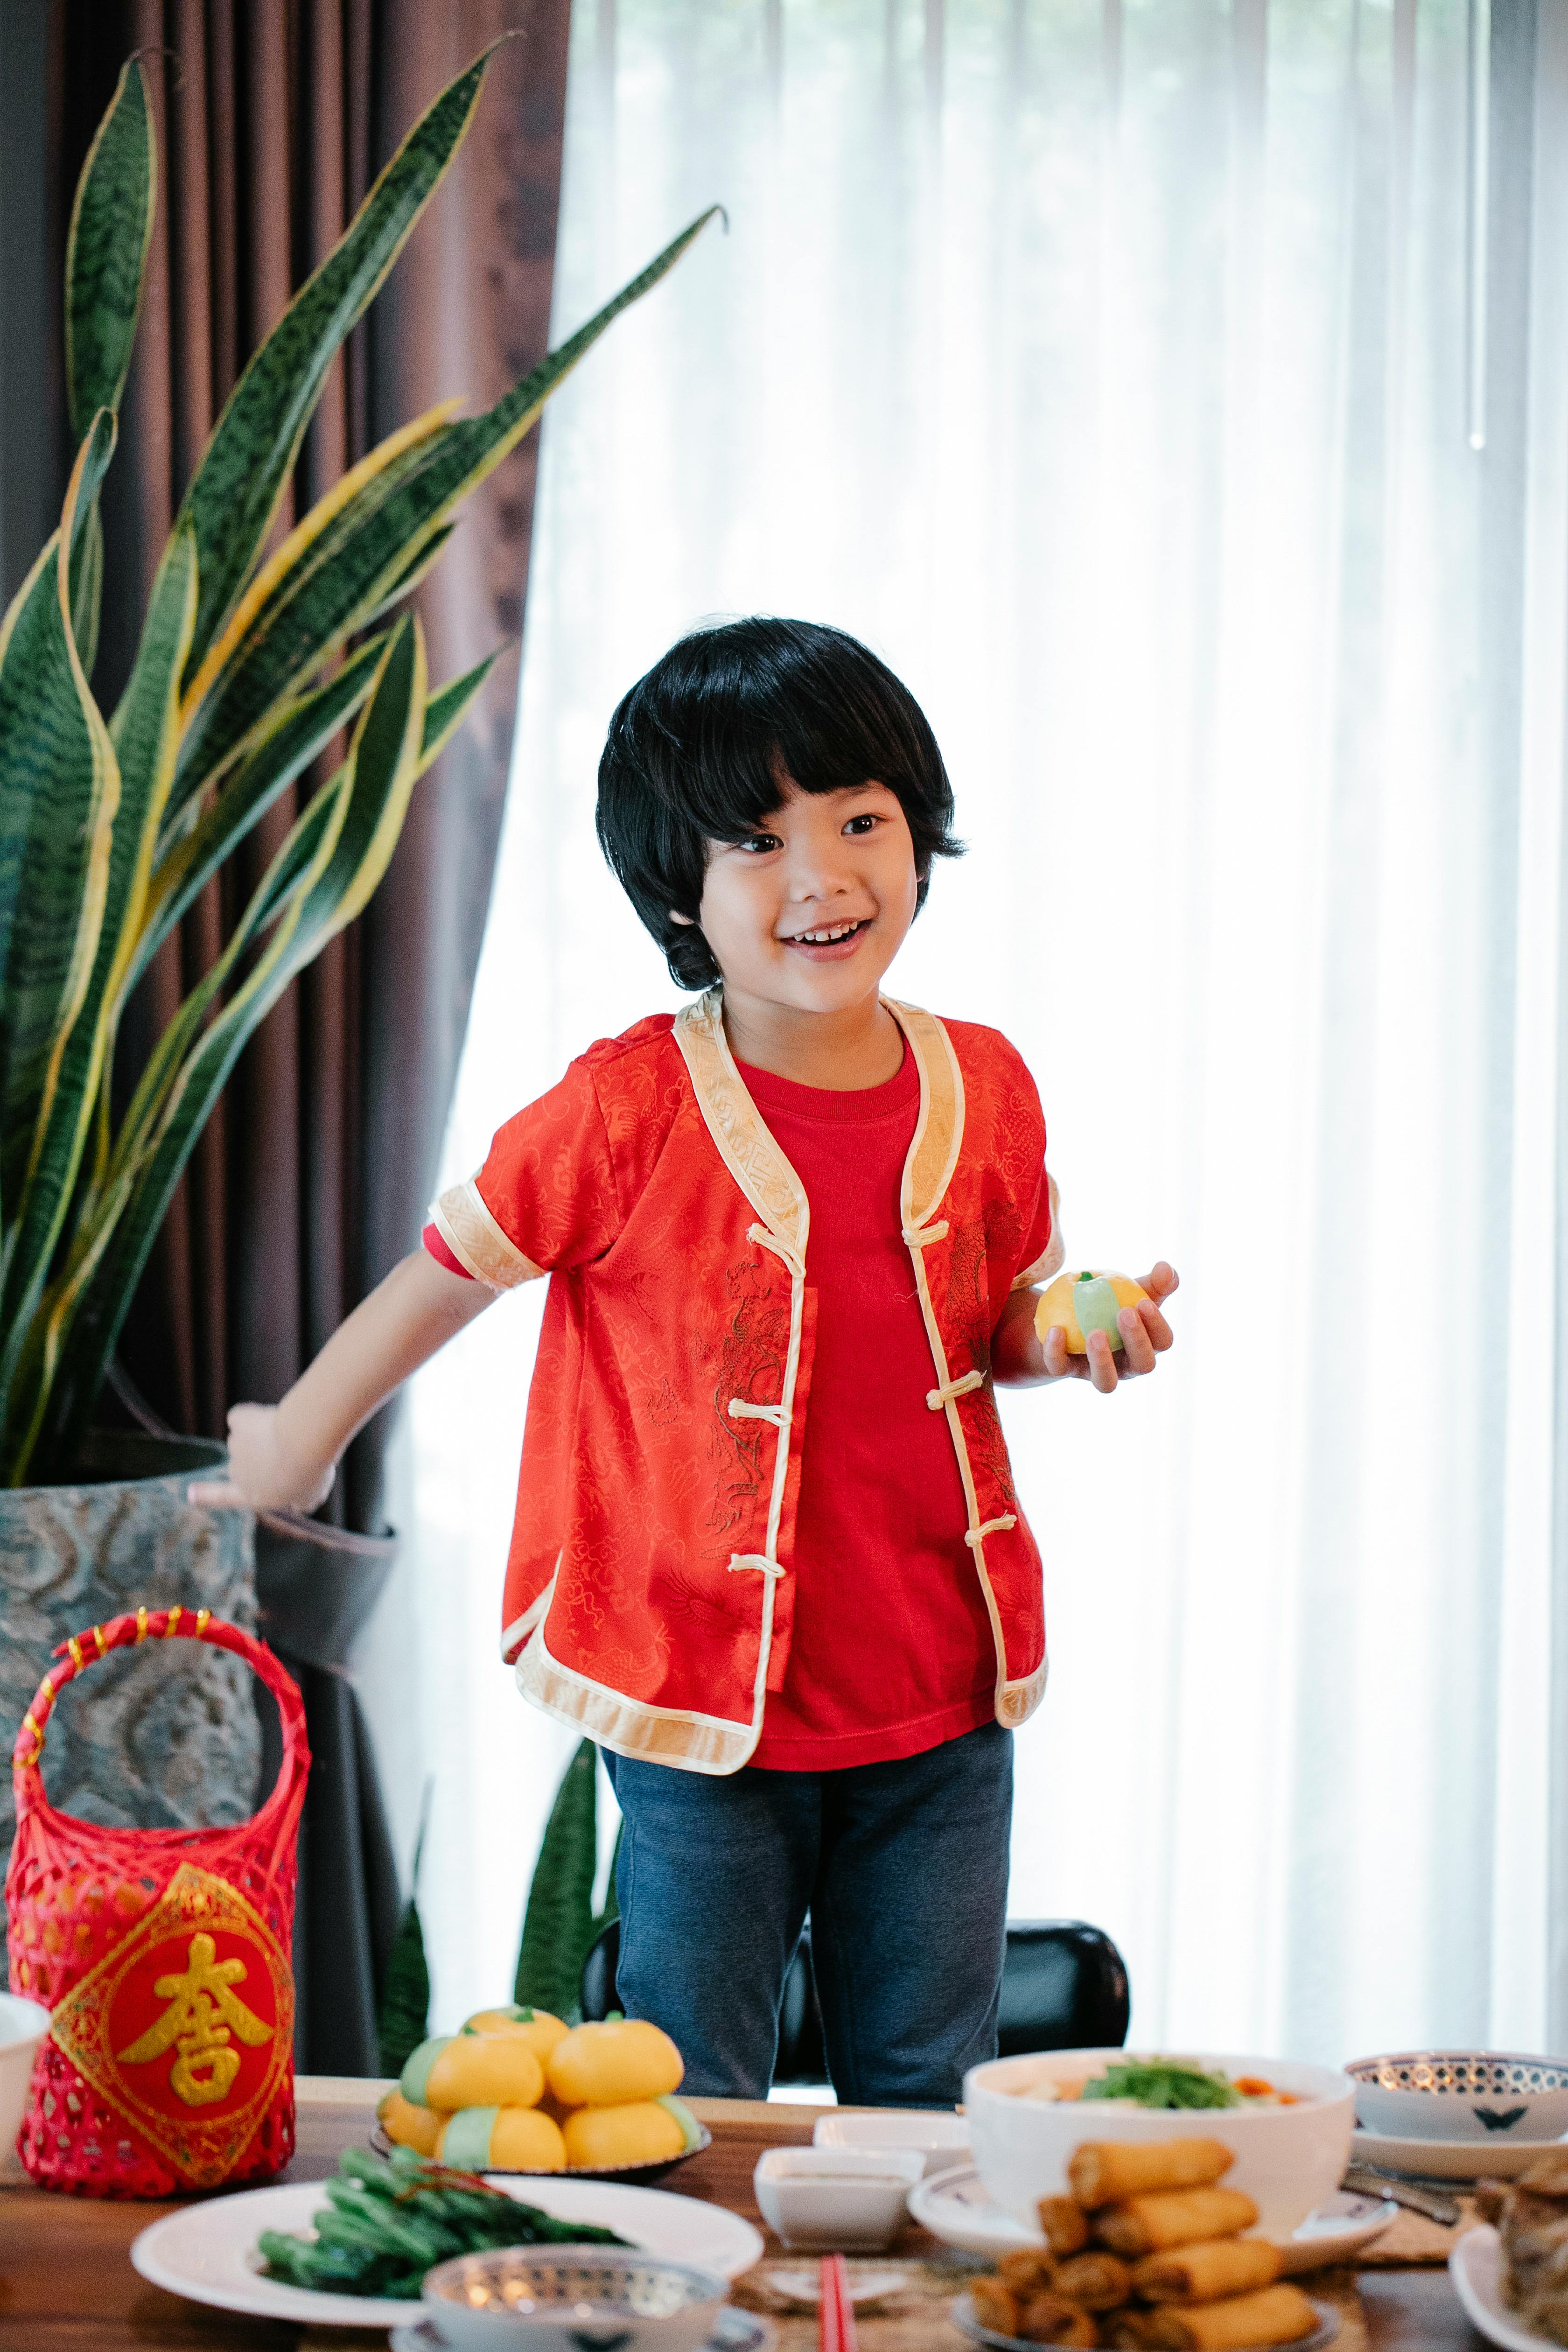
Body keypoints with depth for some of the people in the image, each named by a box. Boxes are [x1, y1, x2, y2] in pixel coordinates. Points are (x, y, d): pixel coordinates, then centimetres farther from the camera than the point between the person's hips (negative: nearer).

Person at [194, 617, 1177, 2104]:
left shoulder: (985, 1088, -2)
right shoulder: (631, 1110, -15)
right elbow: (449, 1273, 0)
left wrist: (1072, 1341, -9)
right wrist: (301, 1441, 12)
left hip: (943, 1704, 3)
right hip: (704, 1704, -3)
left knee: (928, 2110, 15)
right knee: (692, 2124, 7)